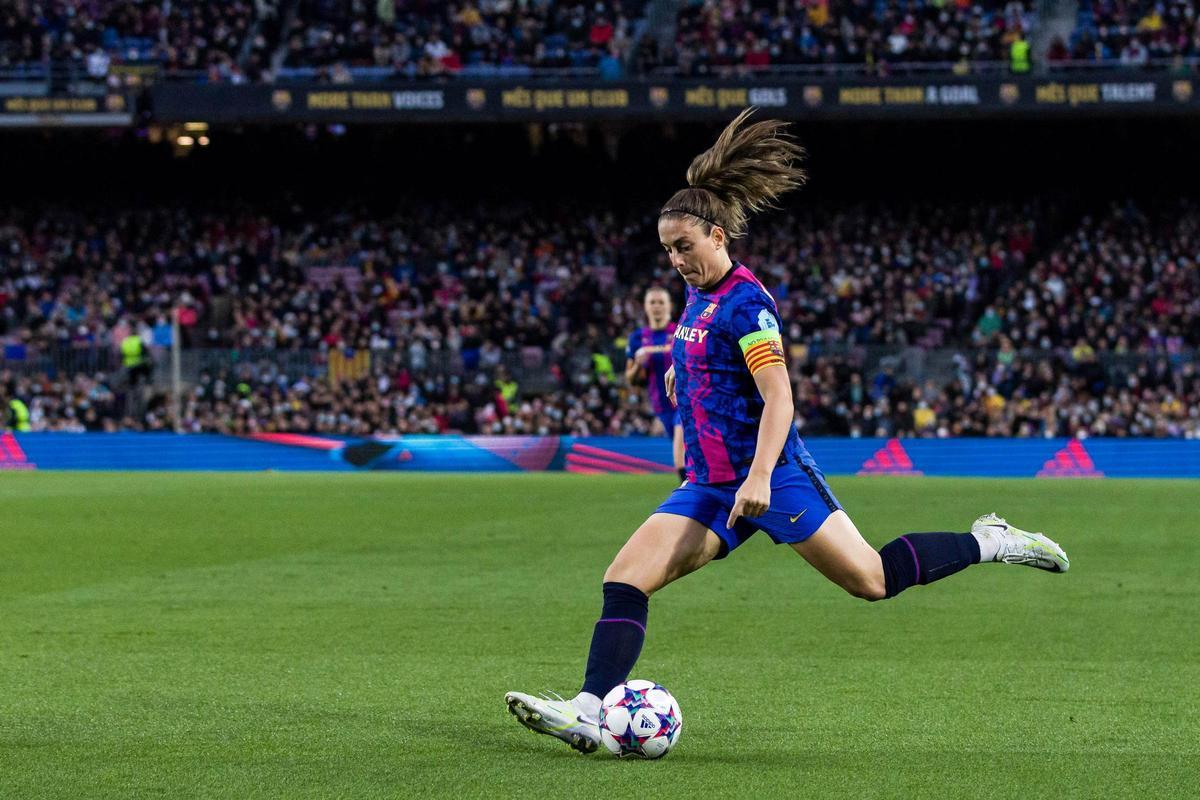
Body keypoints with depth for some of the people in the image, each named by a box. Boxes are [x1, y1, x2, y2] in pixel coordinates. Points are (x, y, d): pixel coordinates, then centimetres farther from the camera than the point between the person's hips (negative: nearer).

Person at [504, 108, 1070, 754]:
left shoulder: (744, 301, -13)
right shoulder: (698, 297, 12)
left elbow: (779, 396, -22)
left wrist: (759, 476, -30)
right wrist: (682, 371, 26)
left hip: (772, 477, -8)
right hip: (711, 485, 8)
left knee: (873, 580, -4)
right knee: (624, 579, -8)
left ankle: (986, 543, 16)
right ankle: (590, 712, -17)